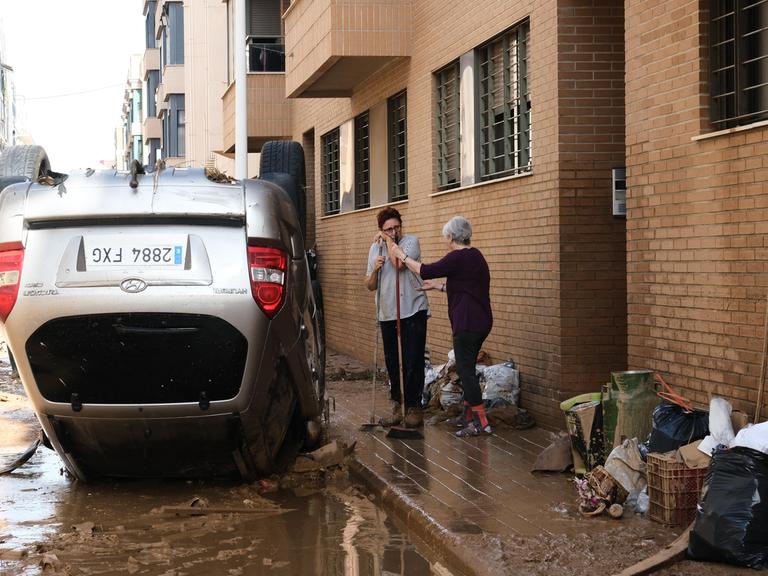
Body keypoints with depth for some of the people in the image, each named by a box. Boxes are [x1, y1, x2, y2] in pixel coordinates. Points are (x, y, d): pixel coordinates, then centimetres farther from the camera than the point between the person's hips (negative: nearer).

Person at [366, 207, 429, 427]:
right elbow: (370, 286, 13)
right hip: (387, 314, 5)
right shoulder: (375, 248, 11)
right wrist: (375, 269, -8)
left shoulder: (411, 241, -4)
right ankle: (397, 405, 19)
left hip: (413, 311, -5)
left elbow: (399, 264, -23)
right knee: (392, 363, 9)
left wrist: (389, 242, -10)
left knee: (413, 362, -3)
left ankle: (413, 406, 5)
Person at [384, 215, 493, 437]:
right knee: (466, 368, 17)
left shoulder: (458, 257, -15)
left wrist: (402, 256, 0)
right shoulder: (475, 256, 15)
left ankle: (480, 422, -9)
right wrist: (438, 285, 30)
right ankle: (468, 414, 24)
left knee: (465, 369, -7)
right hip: (480, 321, 10)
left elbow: (425, 271, -12)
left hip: (467, 323, -10)